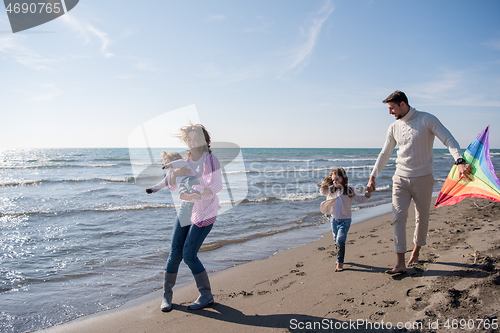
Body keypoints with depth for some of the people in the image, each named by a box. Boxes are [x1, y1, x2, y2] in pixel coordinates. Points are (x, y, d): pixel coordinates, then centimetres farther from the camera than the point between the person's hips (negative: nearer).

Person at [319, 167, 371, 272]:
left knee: (340, 241, -14)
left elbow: (361, 199, -2)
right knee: (336, 241, 16)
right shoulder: (330, 190, 2)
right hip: (334, 219, 5)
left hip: (345, 220, -5)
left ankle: (340, 263, -4)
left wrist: (368, 193, -17)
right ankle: (340, 258, 36)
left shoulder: (350, 191, -8)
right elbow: (322, 191, 20)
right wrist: (325, 182, 6)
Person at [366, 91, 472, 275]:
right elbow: (384, 154, 15)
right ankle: (400, 264, -8)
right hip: (401, 178, 3)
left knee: (422, 219, 9)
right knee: (398, 218, -9)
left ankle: (416, 252, 34)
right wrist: (372, 177, 13)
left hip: (423, 178, -3)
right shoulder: (394, 127, 7)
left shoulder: (427, 120, -6)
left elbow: (449, 140, -12)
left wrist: (459, 161, -31)